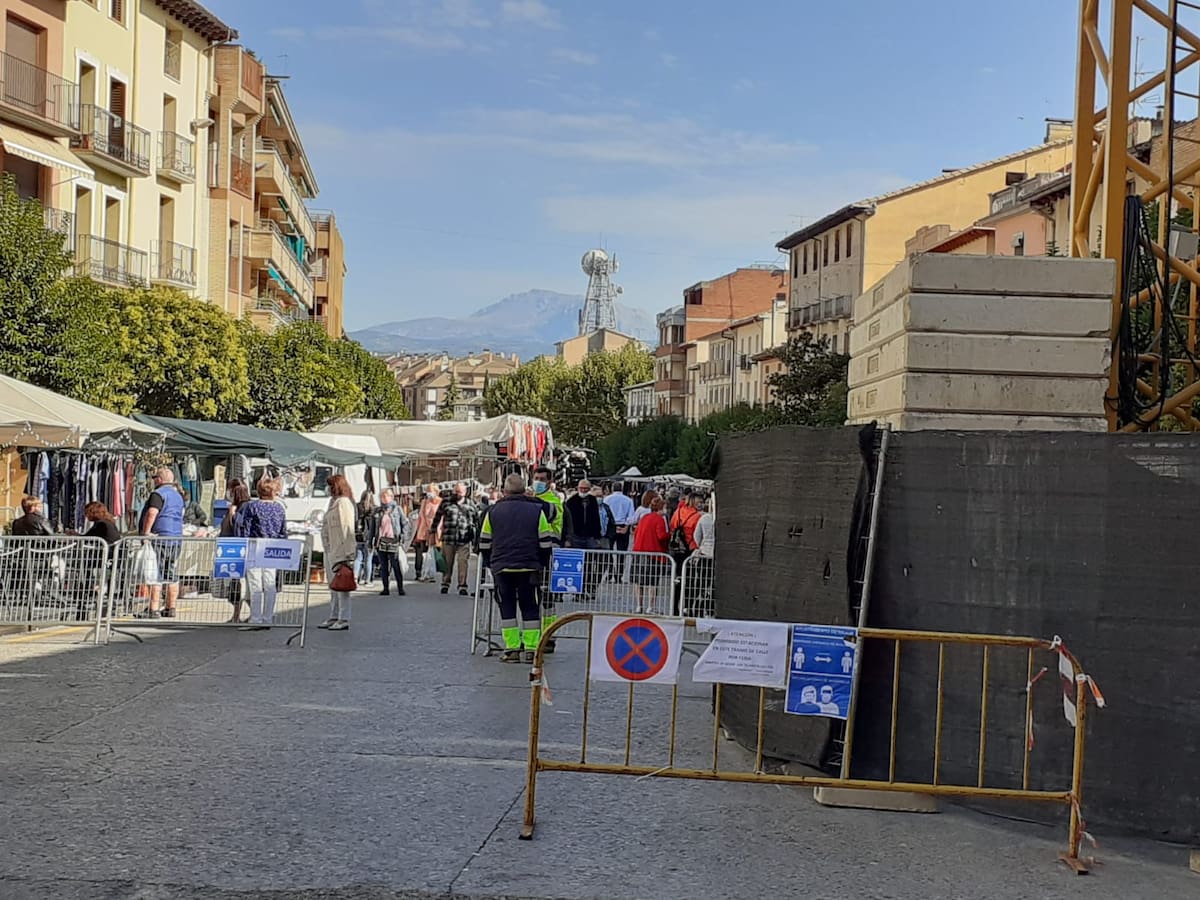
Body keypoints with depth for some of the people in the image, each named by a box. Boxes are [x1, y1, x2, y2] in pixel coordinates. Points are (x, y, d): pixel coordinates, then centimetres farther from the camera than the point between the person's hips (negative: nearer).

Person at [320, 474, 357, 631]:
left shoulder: (343, 502, -14)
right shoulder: (334, 502, 18)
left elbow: (346, 529, -19)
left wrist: (346, 553, -23)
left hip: (340, 550, -11)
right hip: (330, 550, 11)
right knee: (333, 586, 15)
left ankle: (344, 620, -6)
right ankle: (334, 617, 23)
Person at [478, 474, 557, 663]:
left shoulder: (493, 511, 4)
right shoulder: (536, 510, 1)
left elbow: (484, 543, 9)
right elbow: (546, 542, 2)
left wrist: (490, 563, 22)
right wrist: (542, 564, 14)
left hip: (501, 567, 0)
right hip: (529, 568, 0)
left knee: (507, 607, 7)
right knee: (529, 607, 7)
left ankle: (511, 649, 2)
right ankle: (532, 649, 3)